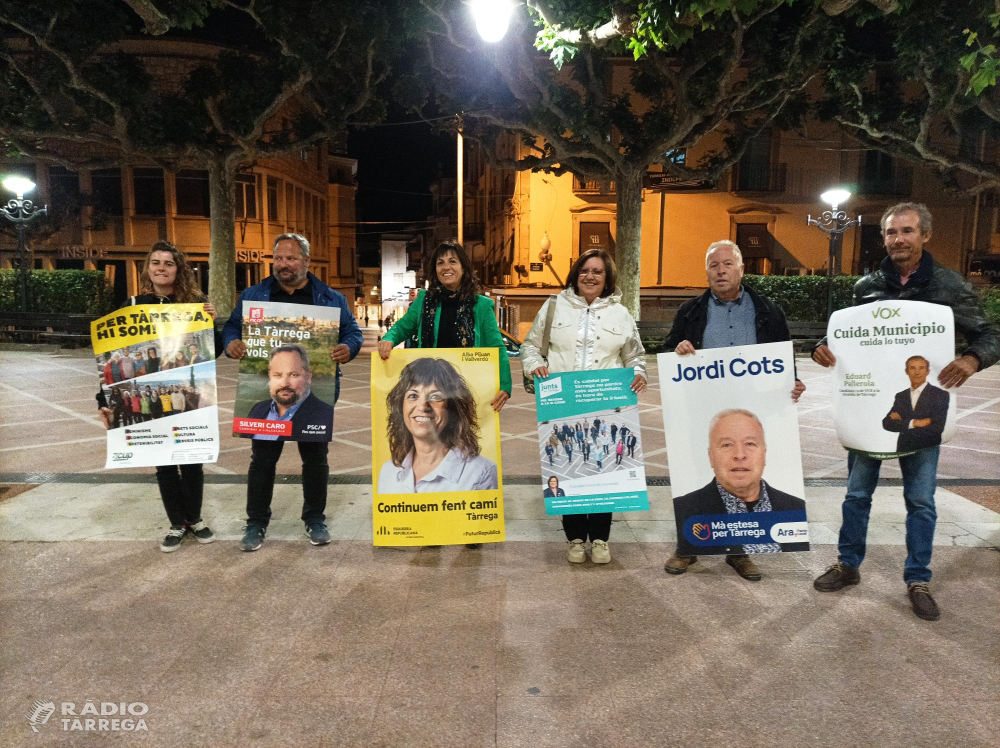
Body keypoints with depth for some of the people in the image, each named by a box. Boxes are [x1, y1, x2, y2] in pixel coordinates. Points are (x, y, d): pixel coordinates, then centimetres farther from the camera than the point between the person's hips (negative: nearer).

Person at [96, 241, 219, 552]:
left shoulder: (195, 303, -2)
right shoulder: (132, 306, -1)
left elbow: (213, 352, 0)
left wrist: (211, 322, -18)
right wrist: (106, 400, -4)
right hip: (151, 400, 1)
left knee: (192, 460, 9)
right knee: (164, 463, 9)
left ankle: (195, 519, 28)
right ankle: (177, 524, 24)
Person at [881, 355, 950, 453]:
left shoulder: (941, 395, -6)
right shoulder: (900, 396, 7)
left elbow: (937, 427, -17)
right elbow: (886, 423, -5)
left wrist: (901, 422, -12)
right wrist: (913, 423, -20)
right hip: (903, 451, 3)